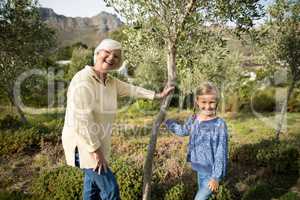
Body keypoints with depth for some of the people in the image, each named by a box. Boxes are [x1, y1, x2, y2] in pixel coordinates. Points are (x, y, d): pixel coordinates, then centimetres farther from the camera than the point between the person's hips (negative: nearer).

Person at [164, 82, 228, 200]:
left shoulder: (219, 125, -23)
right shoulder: (193, 119, -4)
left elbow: (221, 153, -19)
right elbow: (183, 131, 17)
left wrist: (216, 177, -16)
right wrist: (166, 120, 15)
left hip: (211, 173, -6)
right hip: (200, 169, 6)